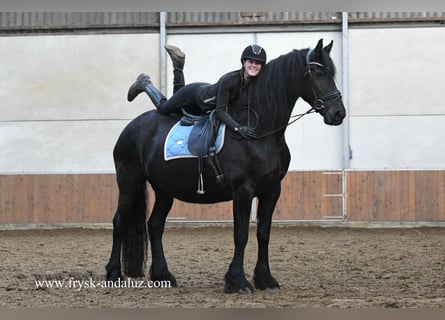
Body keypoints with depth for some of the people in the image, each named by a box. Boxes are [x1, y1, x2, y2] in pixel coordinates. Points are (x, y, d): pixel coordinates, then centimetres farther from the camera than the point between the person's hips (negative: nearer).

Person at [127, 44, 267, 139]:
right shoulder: (229, 80, -41)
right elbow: (220, 111, -43)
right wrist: (238, 128, -56)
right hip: (194, 93, -6)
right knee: (163, 108, 17)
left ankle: (178, 65, 37)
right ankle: (144, 83, 39)